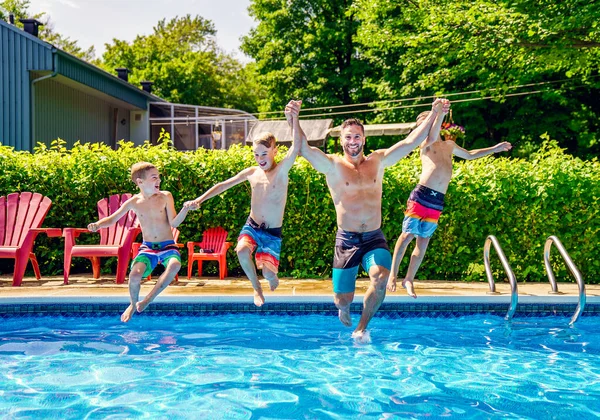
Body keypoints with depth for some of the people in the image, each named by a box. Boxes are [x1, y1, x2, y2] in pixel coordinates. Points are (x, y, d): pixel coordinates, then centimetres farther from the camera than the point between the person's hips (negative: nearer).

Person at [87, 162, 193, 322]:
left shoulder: (165, 197, -3)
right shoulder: (133, 202, 1)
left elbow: (174, 223, -9)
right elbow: (112, 219, 10)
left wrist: (185, 209, -25)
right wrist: (98, 224, -10)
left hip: (168, 246, -1)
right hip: (147, 248, 1)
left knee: (175, 265, -37)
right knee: (135, 274, -29)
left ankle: (149, 299, -17)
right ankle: (133, 304, 6)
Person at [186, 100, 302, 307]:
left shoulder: (282, 170, -12)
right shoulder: (251, 172, 0)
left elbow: (296, 147, -29)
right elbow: (224, 185, 7)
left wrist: (294, 117, -43)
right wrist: (200, 200, -1)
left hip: (273, 232, -3)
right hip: (252, 226, 3)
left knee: (268, 273, -16)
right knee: (242, 251, -30)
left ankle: (272, 277, 26)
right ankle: (256, 288, -1)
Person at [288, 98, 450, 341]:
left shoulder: (378, 161, 7)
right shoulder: (333, 166, -3)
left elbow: (410, 142, 5)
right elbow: (304, 149, -17)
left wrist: (434, 114, 0)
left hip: (374, 239, 2)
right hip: (347, 240, -1)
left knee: (381, 278, -27)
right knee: (343, 298, 2)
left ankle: (362, 328, -3)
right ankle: (343, 309, 44)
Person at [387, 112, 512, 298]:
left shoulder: (449, 145, 22)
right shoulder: (425, 145, 4)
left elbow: (469, 155, 38)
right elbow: (432, 138, -20)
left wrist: (495, 149, 38)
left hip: (437, 201, 5)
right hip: (421, 195, -5)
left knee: (423, 241, 5)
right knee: (407, 235, -6)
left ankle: (409, 280, 13)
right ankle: (393, 274, 5)